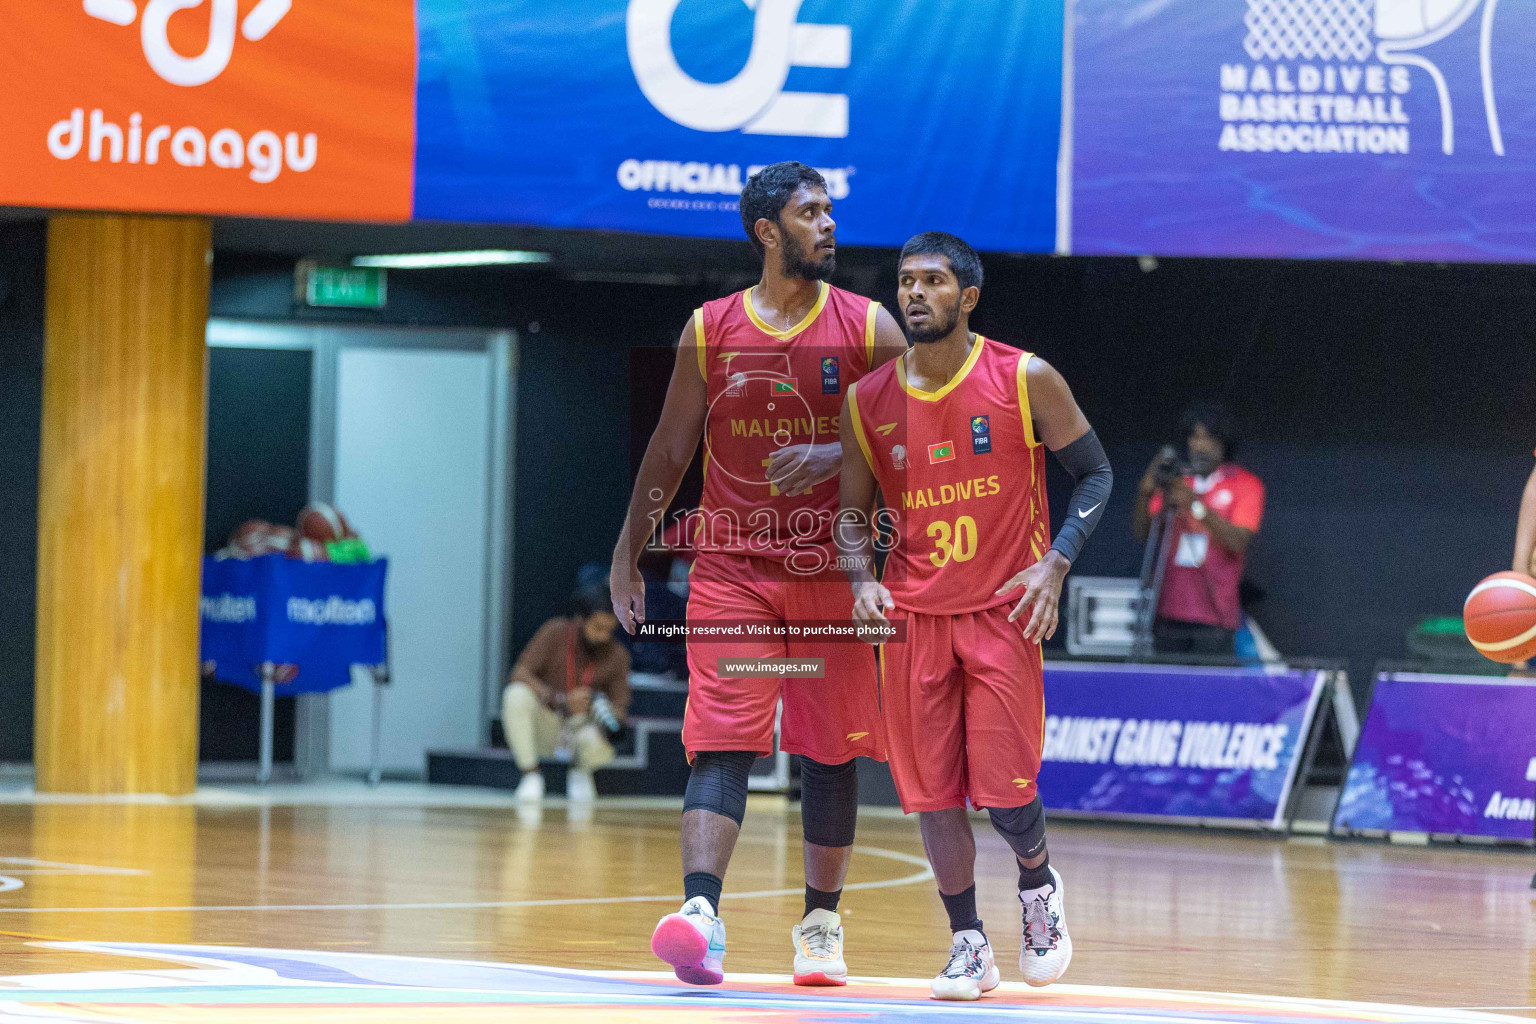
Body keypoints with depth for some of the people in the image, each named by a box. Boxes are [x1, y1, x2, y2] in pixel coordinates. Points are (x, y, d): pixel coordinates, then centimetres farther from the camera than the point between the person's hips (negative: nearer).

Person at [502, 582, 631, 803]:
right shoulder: (556, 632, -12)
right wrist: (561, 701, -33)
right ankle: (531, 776, -18)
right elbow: (520, 673, -19)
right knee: (517, 694, -33)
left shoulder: (617, 656, -4)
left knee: (600, 749, -35)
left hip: (581, 727, 1)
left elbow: (620, 708, 1)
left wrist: (610, 716, -26)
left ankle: (580, 772, 6)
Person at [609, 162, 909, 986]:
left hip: (831, 570, 1)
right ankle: (700, 913, -24)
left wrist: (837, 458, -17)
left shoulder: (868, 328, 1)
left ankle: (821, 921, 19)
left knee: (830, 749, 7)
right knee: (721, 741, -12)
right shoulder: (709, 331, 3)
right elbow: (671, 449, 10)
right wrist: (628, 553, 7)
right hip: (730, 567, -1)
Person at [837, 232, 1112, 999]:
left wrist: (1055, 565, -11)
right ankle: (967, 945, 15)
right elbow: (854, 508, 12)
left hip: (1003, 611, -3)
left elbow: (1095, 474, 1)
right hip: (914, 617, 3)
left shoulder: (1026, 382, -7)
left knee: (1005, 789, -6)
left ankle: (1038, 886, 26)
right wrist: (862, 581, -6)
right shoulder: (868, 402, 1)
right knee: (932, 790, 1)